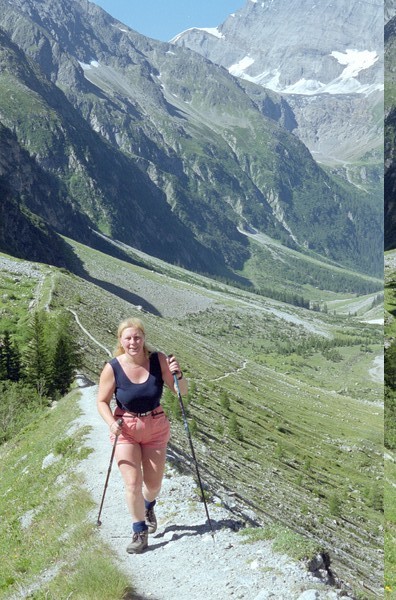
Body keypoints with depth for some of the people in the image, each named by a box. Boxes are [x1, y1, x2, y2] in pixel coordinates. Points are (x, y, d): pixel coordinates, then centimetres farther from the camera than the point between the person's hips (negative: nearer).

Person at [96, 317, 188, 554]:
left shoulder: (159, 360, -14)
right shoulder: (112, 368, -16)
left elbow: (182, 391, -8)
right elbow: (102, 402, -5)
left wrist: (178, 375, -28)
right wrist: (112, 423, -23)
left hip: (156, 428, 2)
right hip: (125, 429, -2)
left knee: (154, 483, 13)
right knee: (132, 483, -7)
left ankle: (148, 507, 48)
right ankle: (140, 533, 14)